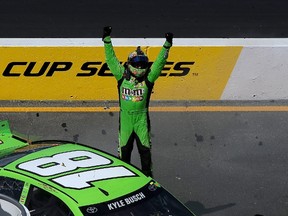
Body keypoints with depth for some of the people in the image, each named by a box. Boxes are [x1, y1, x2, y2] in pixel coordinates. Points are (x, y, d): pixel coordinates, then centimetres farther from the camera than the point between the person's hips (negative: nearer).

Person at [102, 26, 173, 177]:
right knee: (124, 147, 10)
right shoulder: (122, 76, -1)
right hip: (125, 117, 1)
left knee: (144, 147, 3)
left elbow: (160, 62, -4)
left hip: (142, 117, 0)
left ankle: (147, 173, 15)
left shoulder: (148, 78, -2)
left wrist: (167, 45, -12)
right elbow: (111, 59, 0)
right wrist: (107, 40, -4)